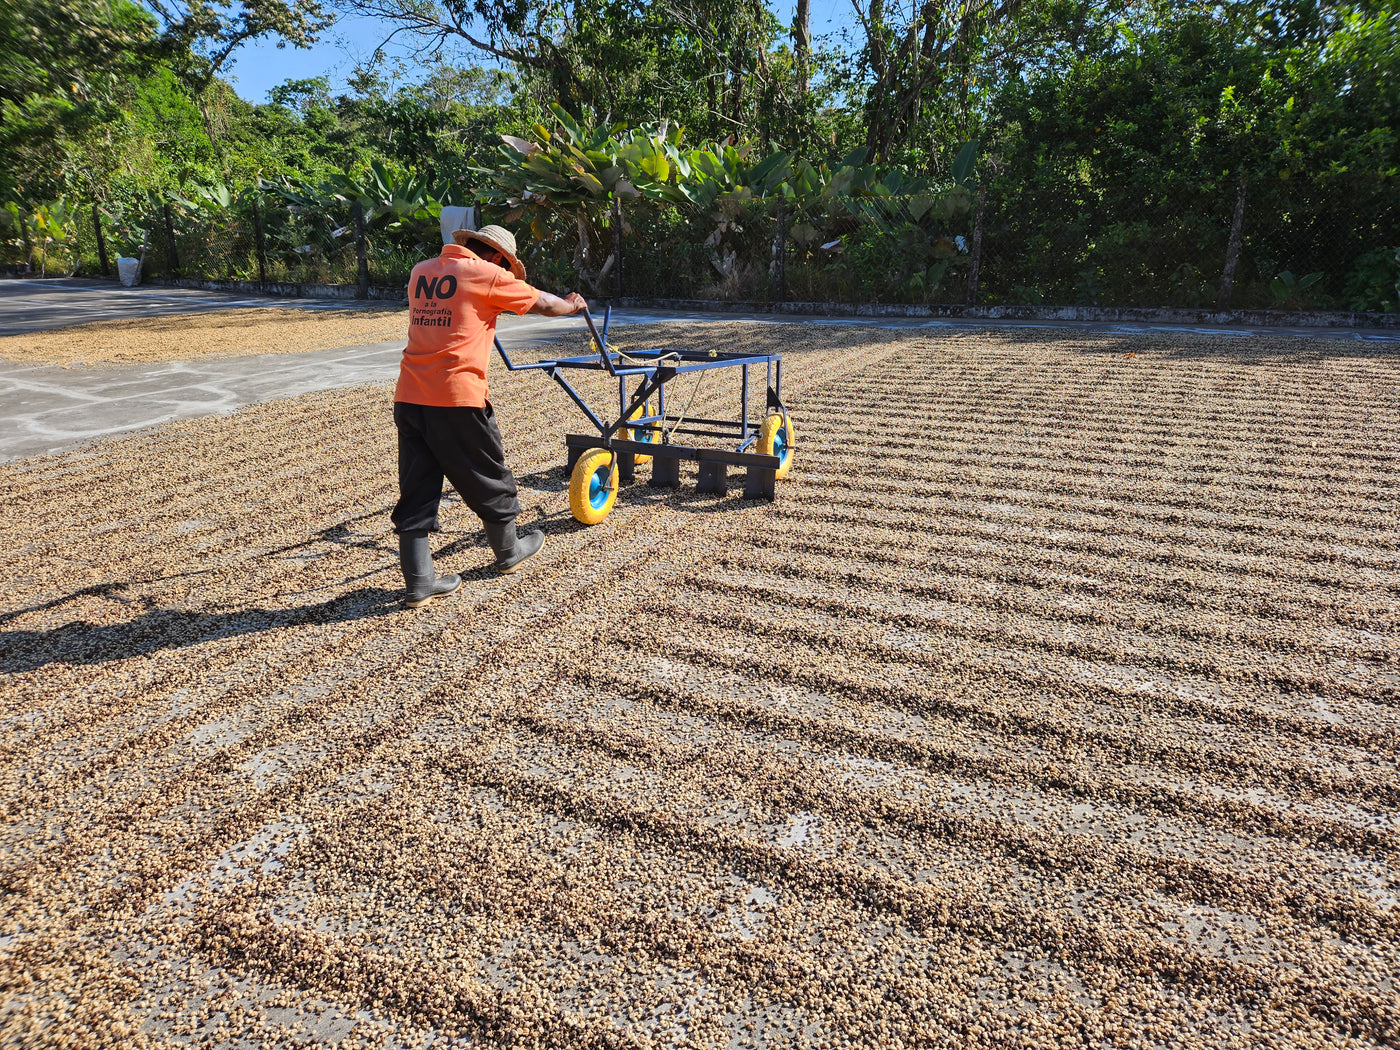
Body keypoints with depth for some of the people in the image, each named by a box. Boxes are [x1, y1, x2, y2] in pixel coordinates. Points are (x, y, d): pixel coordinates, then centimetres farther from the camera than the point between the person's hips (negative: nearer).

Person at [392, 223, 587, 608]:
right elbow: (543, 303, 8)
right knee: (487, 480, 14)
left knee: (416, 490, 8)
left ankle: (419, 583, 11)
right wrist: (573, 304, 29)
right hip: (457, 399, -6)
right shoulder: (488, 275, -3)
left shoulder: (421, 271, 15)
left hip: (409, 398, 6)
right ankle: (509, 551, 34)